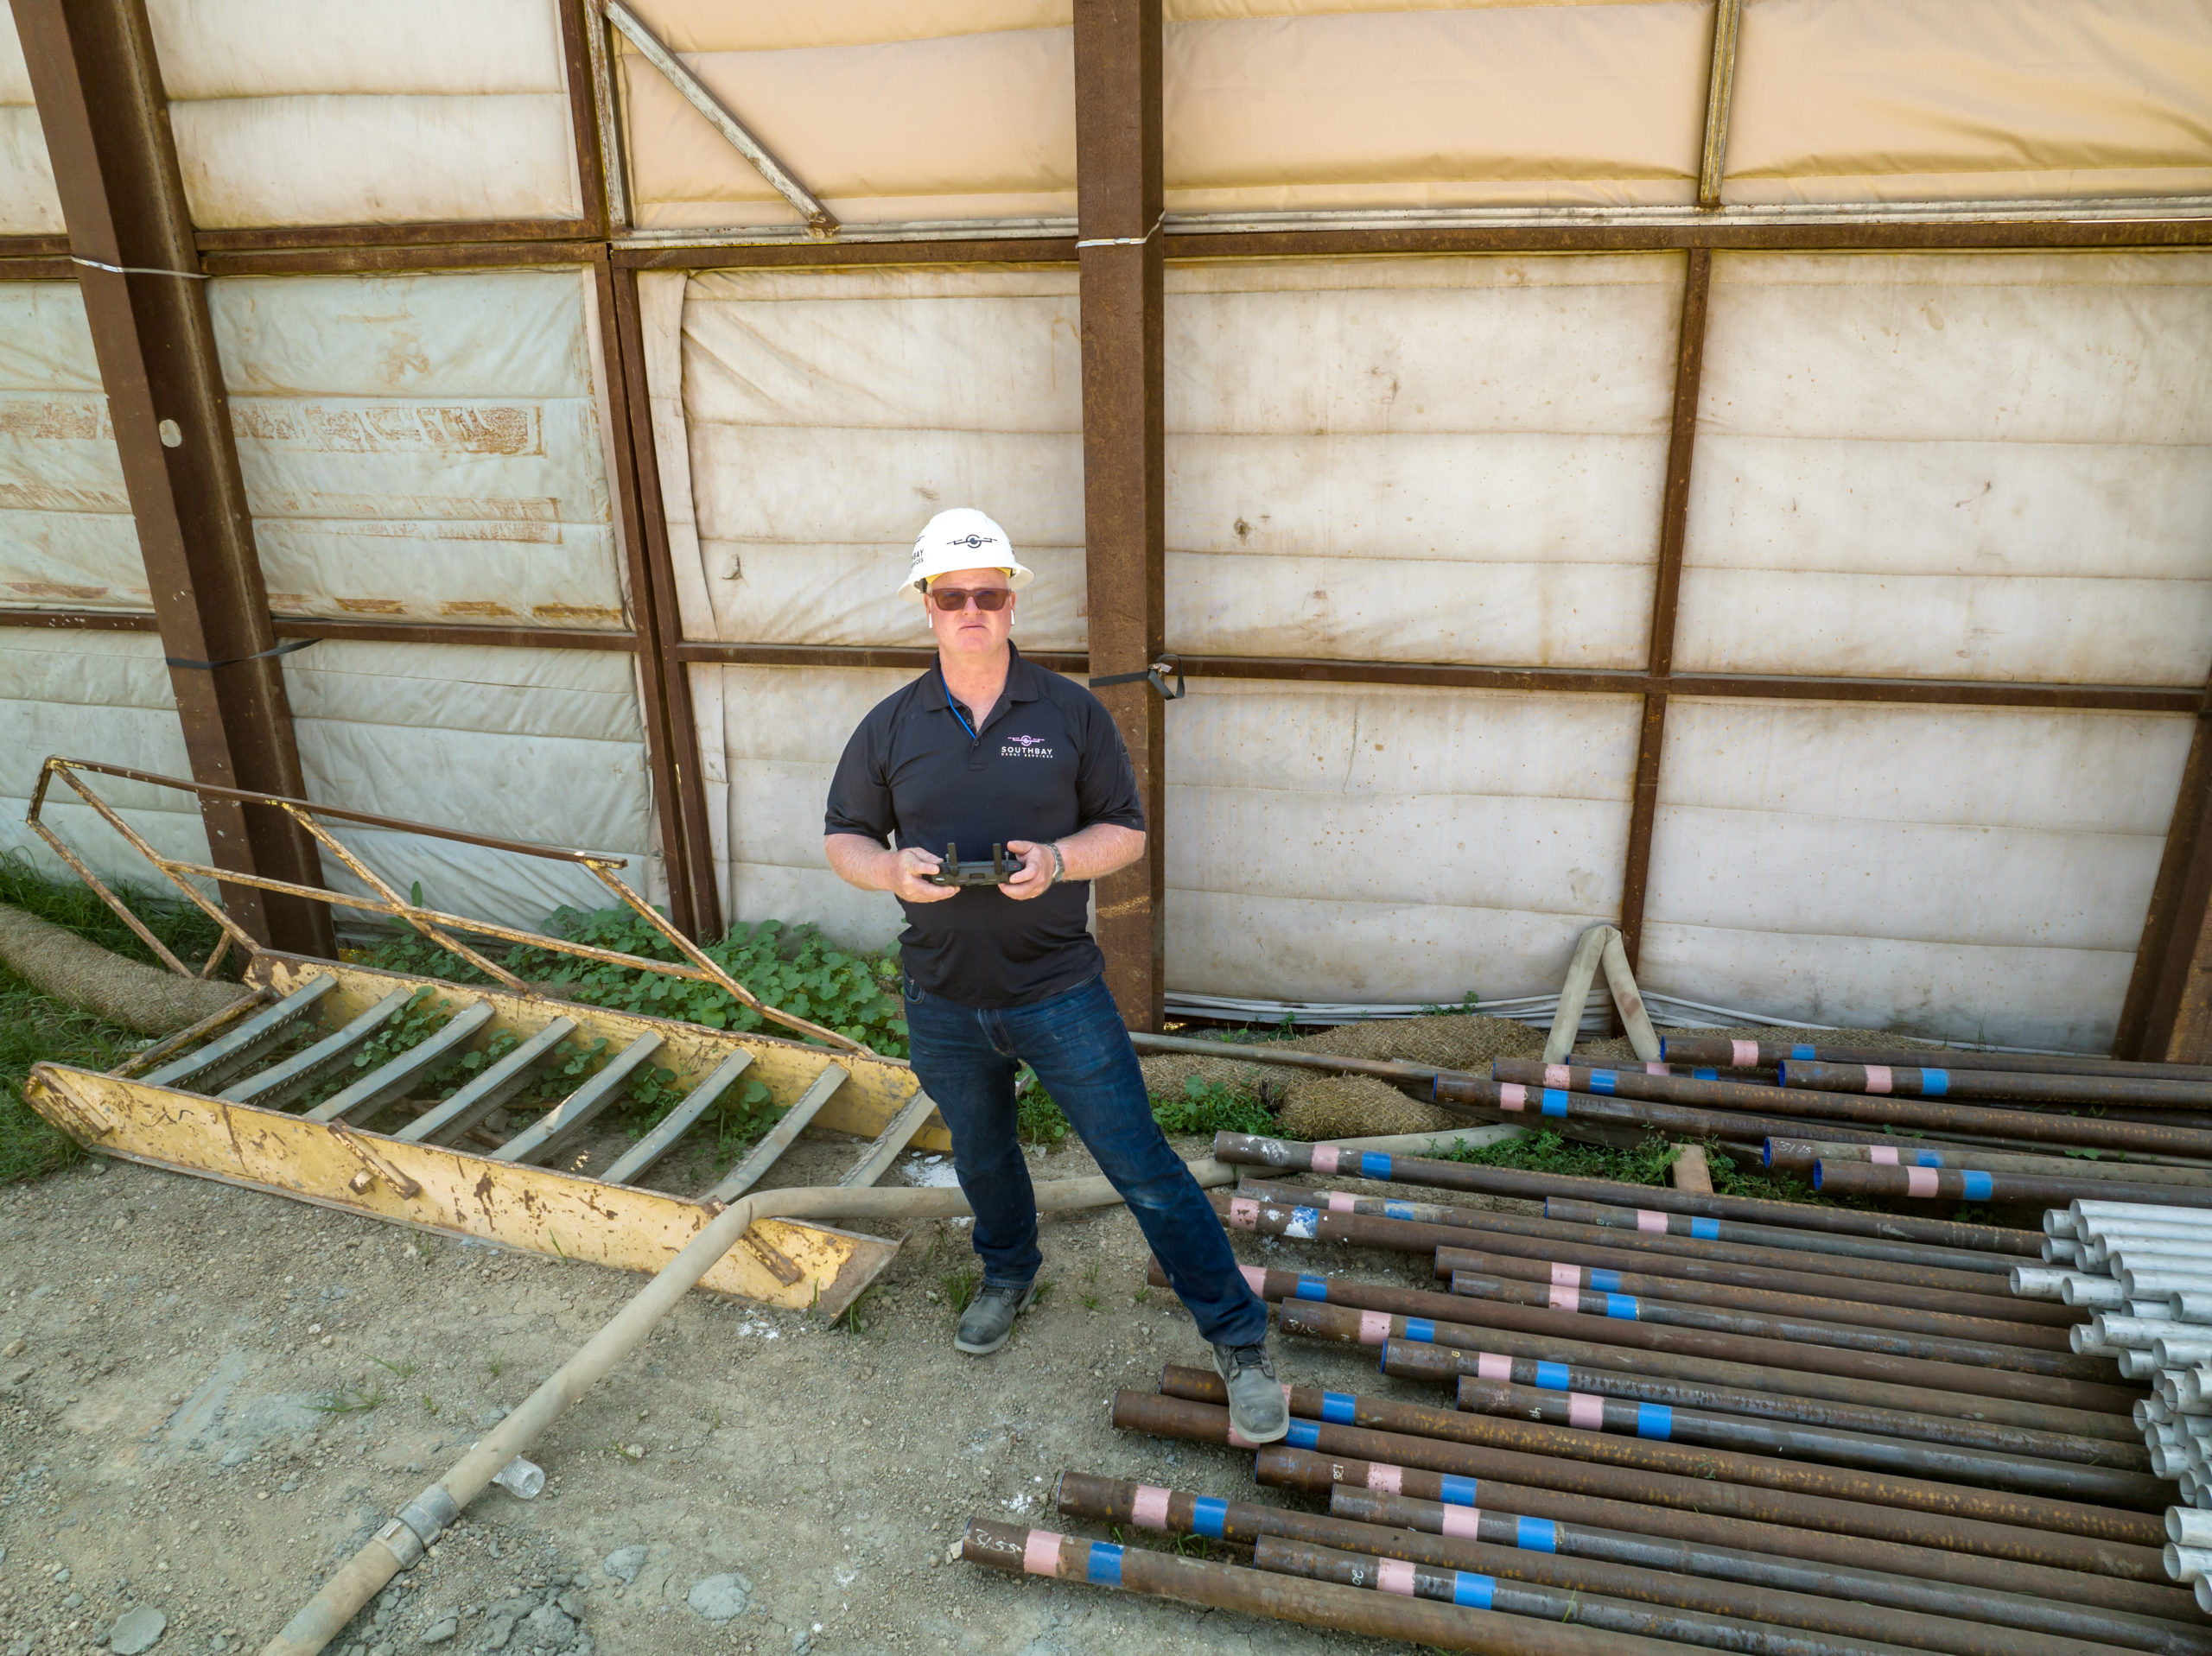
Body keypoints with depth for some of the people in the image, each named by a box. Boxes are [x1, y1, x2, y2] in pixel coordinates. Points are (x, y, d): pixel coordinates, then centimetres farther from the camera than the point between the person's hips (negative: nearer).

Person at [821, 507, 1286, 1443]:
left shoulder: (1070, 714, -5)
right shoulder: (892, 727, 0)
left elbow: (1127, 832, 0)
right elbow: (843, 836, 8)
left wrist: (1057, 860, -21)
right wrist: (892, 870, -15)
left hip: (1059, 992, -3)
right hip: (944, 1002, 3)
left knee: (1144, 1168, -2)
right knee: (981, 1154, 25)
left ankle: (1240, 1344, 11)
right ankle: (1008, 1276, 53)